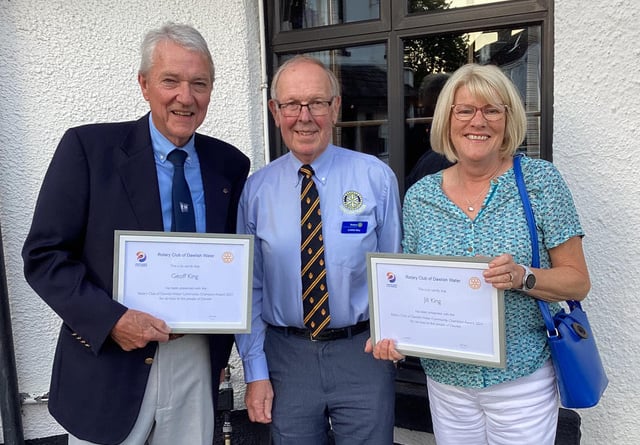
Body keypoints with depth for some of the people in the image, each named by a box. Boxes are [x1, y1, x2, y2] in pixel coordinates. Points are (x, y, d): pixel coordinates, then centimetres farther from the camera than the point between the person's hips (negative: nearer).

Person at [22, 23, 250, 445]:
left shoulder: (229, 164, 1)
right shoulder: (88, 146, -9)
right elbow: (43, 255, -8)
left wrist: (222, 337, -2)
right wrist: (111, 319, -19)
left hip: (197, 364, 3)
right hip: (107, 367, -2)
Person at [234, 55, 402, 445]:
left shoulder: (376, 177, -6)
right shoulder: (256, 189, -2)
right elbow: (250, 285, 2)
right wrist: (256, 371, 1)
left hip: (364, 352, -1)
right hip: (286, 354, 2)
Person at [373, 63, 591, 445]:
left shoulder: (540, 181, -8)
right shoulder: (420, 197, -1)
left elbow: (578, 281, -6)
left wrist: (523, 278, -25)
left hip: (522, 382, -2)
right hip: (445, 380, 3)